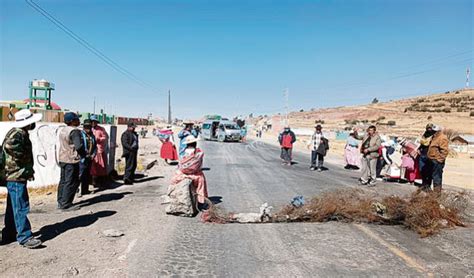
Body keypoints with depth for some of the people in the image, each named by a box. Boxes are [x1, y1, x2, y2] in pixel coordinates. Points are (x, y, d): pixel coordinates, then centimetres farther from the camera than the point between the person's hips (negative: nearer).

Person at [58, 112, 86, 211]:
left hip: (62, 159, 10)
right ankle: (66, 204, 0)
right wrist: (84, 154, -7)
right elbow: (79, 146, -26)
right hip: (72, 160, -9)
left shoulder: (63, 130, 12)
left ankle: (60, 202, 23)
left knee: (63, 181, 16)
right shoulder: (75, 131, -17)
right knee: (71, 183, -3)